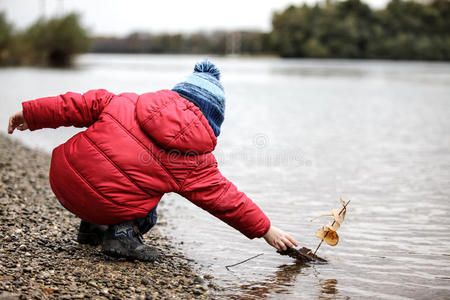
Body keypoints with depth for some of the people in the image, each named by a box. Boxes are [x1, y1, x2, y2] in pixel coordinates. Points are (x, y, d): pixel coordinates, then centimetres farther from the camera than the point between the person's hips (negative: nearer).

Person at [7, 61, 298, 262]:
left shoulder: (129, 103, 10)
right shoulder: (197, 162, 3)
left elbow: (90, 104, 8)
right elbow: (225, 199, 9)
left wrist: (33, 113, 15)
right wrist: (266, 230, 21)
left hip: (63, 177, 5)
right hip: (109, 205, -5)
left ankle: (92, 228, 36)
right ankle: (123, 232, -3)